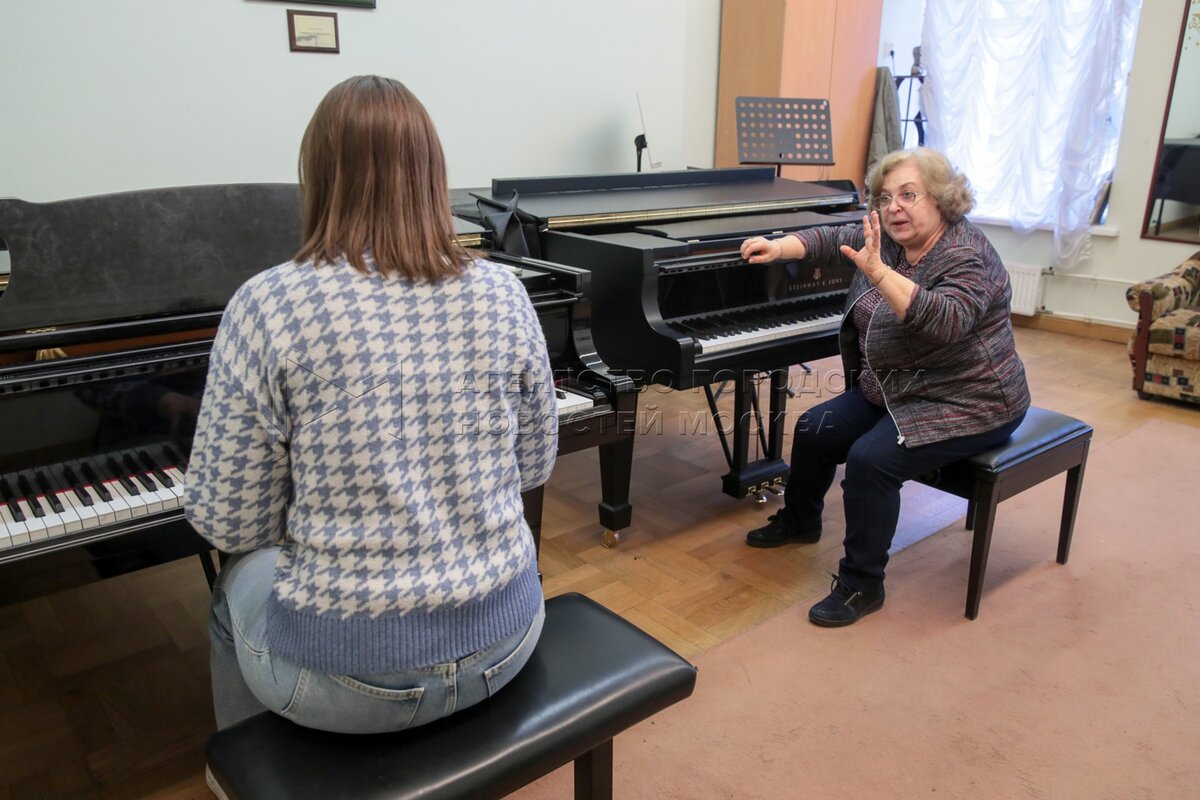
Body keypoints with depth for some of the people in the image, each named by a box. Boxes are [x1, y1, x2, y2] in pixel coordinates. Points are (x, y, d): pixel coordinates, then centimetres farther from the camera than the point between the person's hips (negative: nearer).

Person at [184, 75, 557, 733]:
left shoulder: (269, 303, -15)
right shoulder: (501, 293, -6)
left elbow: (227, 521, -9)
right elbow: (534, 466, 5)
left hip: (348, 675, -2)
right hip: (503, 642, 3)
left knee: (238, 582, 29)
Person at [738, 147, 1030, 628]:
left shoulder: (966, 257, -23)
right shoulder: (891, 241, 2)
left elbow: (945, 322, -39)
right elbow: (833, 239, 11)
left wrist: (877, 272, -45)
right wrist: (779, 248, -5)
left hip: (967, 404, -9)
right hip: (895, 390, 9)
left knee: (870, 459, -27)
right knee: (814, 431, 3)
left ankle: (862, 584, -10)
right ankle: (799, 521, 30)